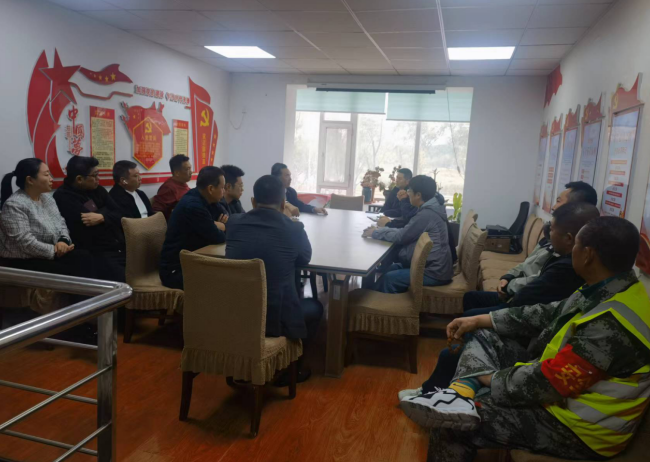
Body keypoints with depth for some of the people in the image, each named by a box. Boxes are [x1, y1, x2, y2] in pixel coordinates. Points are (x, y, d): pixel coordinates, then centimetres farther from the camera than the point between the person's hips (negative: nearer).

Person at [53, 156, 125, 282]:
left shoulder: (97, 189, 15)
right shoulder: (63, 196, -3)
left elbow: (119, 215, 6)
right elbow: (87, 223, -15)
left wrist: (102, 217, -12)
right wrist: (107, 212, 1)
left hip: (120, 248, 6)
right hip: (96, 253, -6)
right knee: (120, 280, -28)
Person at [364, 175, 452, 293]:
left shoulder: (427, 214, -21)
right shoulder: (430, 210, 9)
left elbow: (401, 237, -16)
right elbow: (406, 232, 14)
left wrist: (375, 233, -4)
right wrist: (380, 230, 7)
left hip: (434, 272, -10)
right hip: (433, 266, 10)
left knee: (389, 278, -9)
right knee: (390, 269, 12)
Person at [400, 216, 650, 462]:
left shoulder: (612, 325, -32)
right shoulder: (610, 290, -1)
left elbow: (547, 383, -29)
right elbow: (545, 314, 7)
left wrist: (488, 378, -14)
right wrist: (478, 321, 5)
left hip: (575, 426, -9)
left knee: (450, 425, -16)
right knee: (482, 337, 6)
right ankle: (461, 392, -16)